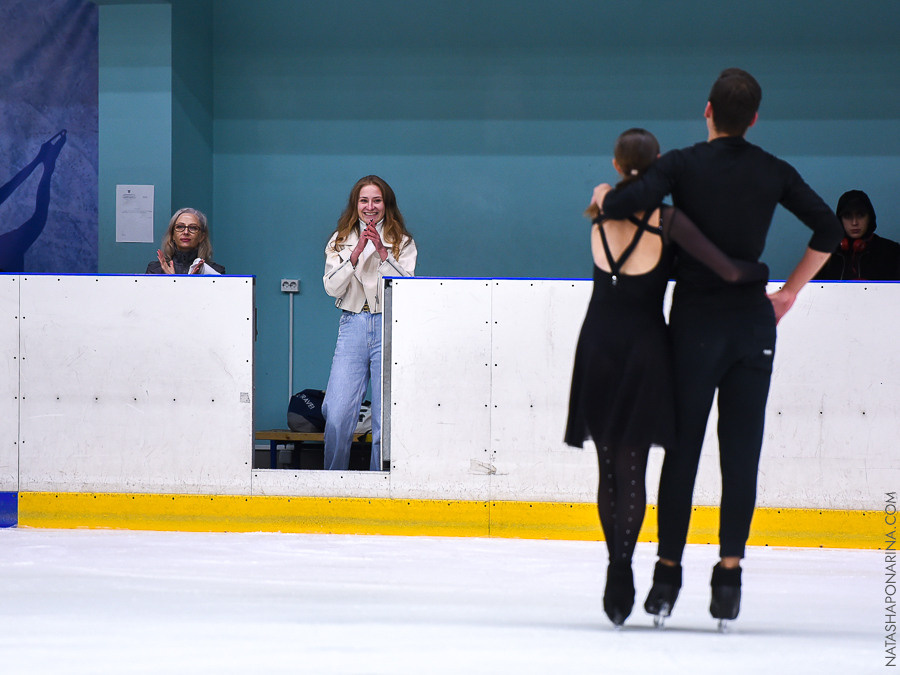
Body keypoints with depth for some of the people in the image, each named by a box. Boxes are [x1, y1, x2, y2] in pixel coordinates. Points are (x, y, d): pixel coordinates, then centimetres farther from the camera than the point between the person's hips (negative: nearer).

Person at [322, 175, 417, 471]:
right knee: (337, 413, -8)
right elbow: (332, 288, 1)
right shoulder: (341, 241, 12)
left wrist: (382, 252, -13)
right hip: (352, 325, 1)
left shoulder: (402, 242, 7)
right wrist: (357, 253, -9)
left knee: (387, 415, -3)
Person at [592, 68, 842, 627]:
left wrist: (604, 197, 4)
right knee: (742, 451, 3)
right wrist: (788, 293, 13)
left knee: (682, 449, 4)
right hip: (753, 320, 2)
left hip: (696, 319, -2)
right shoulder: (773, 172, 4)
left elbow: (626, 204, -19)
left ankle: (669, 570, 4)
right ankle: (730, 571, -1)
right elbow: (830, 230, 9)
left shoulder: (683, 165, -6)